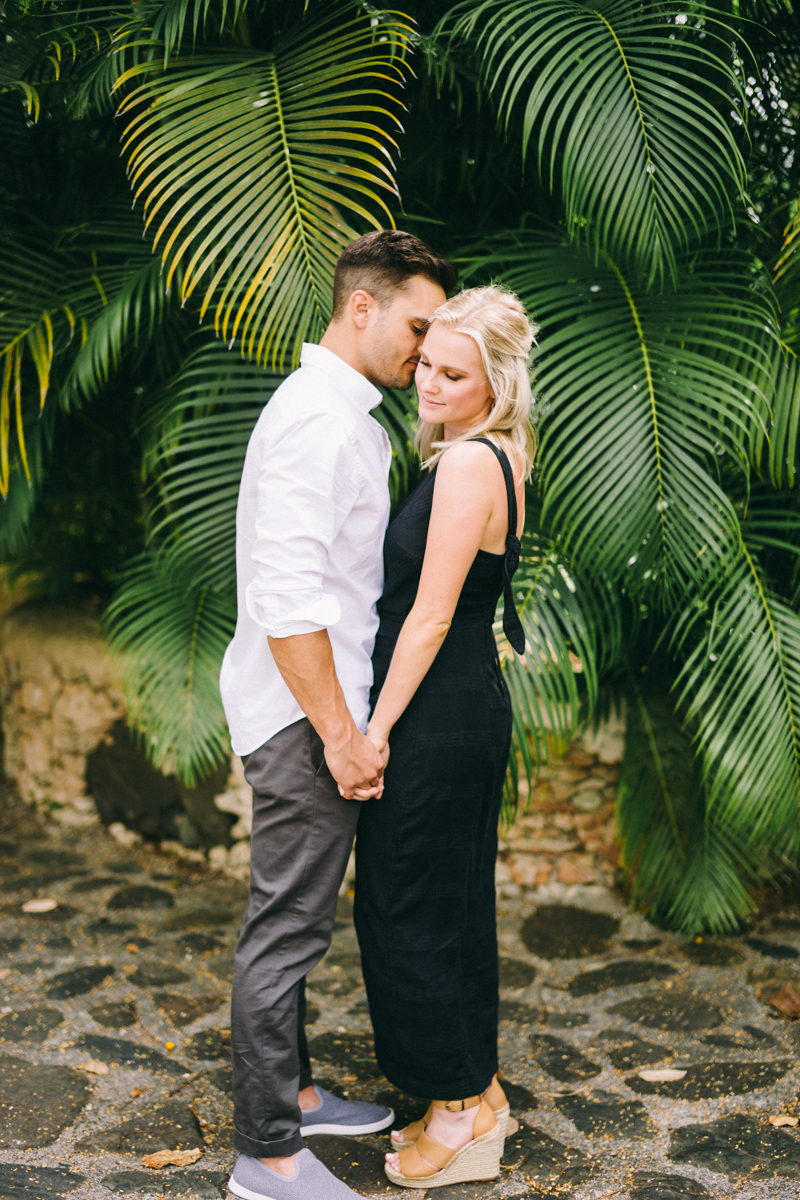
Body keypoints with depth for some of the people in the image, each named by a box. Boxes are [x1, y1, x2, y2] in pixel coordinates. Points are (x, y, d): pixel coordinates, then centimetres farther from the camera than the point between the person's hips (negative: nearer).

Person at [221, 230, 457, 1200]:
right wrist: (341, 733, -22)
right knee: (285, 929, 0)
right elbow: (285, 598, -25)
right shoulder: (317, 418, -18)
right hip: (305, 716, -10)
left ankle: (290, 1092, 34)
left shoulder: (347, 417, 16)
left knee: (292, 924, 19)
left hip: (320, 708, 10)